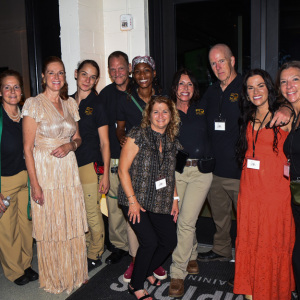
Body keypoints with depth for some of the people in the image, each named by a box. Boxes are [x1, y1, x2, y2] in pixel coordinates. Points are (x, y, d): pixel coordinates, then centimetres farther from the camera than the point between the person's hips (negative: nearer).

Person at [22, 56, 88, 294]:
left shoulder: (70, 104, 8)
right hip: (45, 170, -4)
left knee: (73, 225, 12)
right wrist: (34, 183, -14)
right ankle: (54, 279, 28)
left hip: (69, 170, 5)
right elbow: (28, 148, -9)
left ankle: (75, 273, 32)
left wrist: (70, 145, -8)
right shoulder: (34, 104, -8)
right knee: (49, 228, 7)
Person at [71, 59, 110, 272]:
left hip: (90, 166, -4)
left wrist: (106, 174, -9)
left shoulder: (97, 105, -4)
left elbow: (104, 143, -5)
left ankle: (95, 256, 21)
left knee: (93, 214, 3)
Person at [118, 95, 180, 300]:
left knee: (170, 241, 3)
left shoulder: (172, 141, 8)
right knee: (150, 241, -14)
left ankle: (147, 272, 31)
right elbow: (123, 170, -10)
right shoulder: (138, 135, -9)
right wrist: (132, 200, -14)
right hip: (136, 200, -6)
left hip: (161, 202, 6)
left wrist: (175, 199, 9)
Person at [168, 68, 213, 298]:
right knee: (180, 219, 9)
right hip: (175, 171, 1)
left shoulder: (202, 109, 7)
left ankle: (178, 274, 2)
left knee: (186, 221, -9)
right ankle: (192, 257, 35)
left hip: (200, 170, -1)